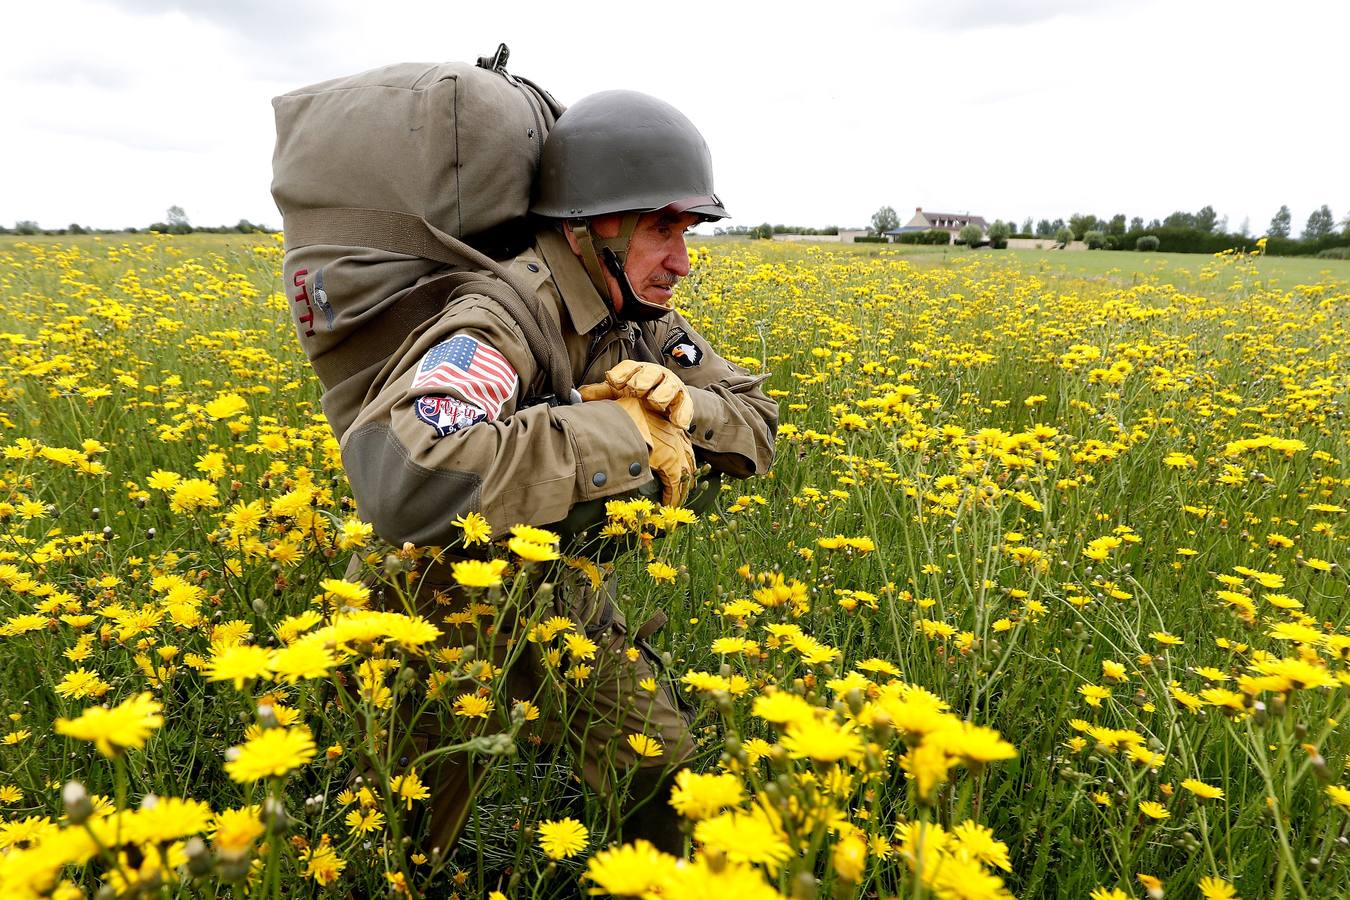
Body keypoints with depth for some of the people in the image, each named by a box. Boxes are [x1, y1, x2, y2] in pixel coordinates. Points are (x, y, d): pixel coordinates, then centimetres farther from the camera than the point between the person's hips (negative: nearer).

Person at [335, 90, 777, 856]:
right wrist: (620, 431, -41)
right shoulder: (502, 326, -32)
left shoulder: (645, 321, -6)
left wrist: (684, 407, -24)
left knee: (669, 779, 16)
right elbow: (401, 477, -51)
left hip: (570, 595, 7)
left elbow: (759, 431, -1)